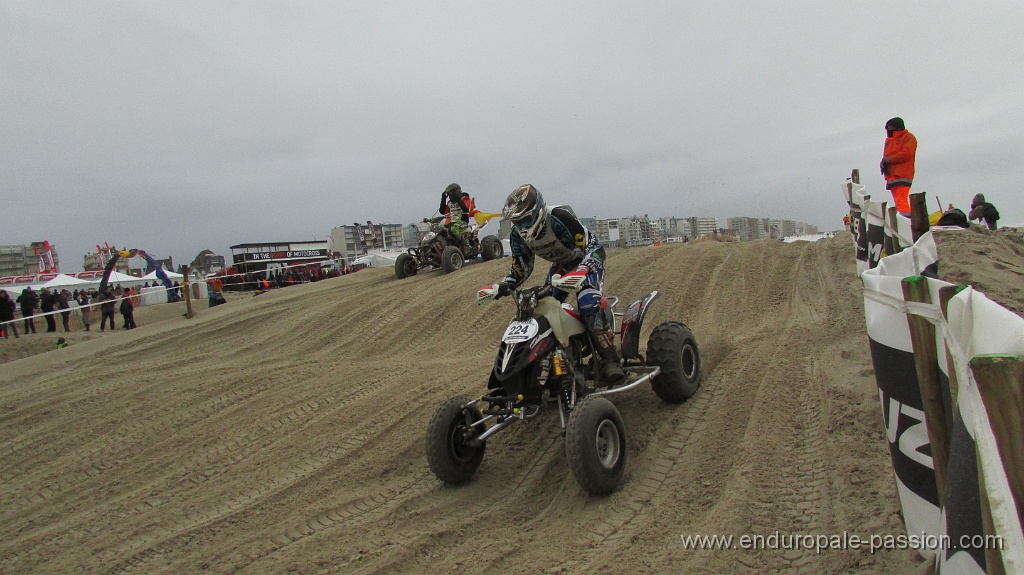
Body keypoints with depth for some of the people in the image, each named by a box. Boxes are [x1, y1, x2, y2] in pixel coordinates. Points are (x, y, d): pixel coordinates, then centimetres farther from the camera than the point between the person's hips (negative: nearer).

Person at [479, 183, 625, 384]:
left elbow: (594, 249, -32)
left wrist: (581, 272, -50)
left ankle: (610, 360, -26)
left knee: (589, 303, -32)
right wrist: (500, 288, -18)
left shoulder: (559, 217, -33)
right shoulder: (518, 233, -11)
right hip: (561, 265, 7)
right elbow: (520, 269, -1)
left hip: (586, 261, -7)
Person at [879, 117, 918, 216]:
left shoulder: (908, 137, 2)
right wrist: (883, 163, -1)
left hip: (902, 175, -8)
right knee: (898, 201, 7)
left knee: (901, 201, -18)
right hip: (891, 175, 8)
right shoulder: (889, 140, 25)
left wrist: (889, 159, -11)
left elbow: (906, 154, -12)